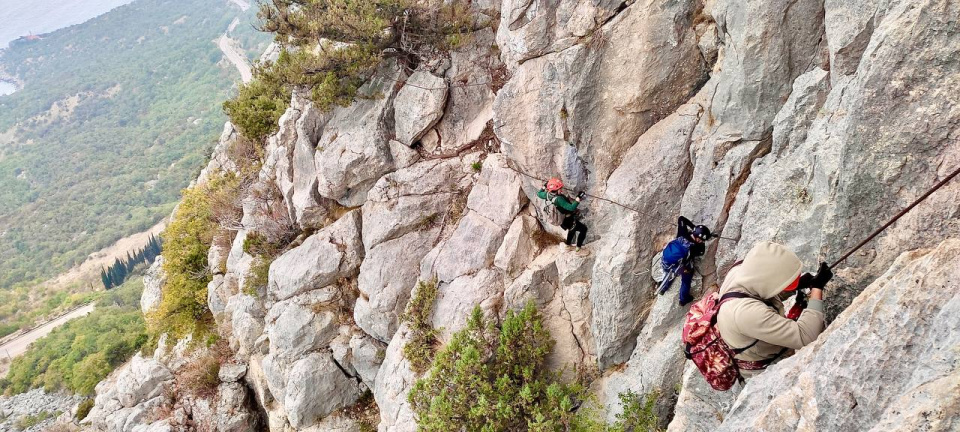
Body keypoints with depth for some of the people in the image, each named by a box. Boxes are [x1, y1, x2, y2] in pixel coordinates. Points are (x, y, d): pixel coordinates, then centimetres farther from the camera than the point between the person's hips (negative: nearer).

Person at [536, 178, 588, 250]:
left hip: (561, 221, 9)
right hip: (569, 221, -9)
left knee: (572, 229, 37)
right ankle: (579, 247, 21)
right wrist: (578, 198, -42)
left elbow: (539, 193, 9)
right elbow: (571, 208, -43)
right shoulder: (558, 199, -38)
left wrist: (544, 186, 18)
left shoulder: (548, 195, -13)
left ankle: (568, 244, 55)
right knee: (583, 229, 11)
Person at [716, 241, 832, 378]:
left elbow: (769, 293, 3)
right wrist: (817, 288, -29)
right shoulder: (746, 312, -42)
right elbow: (804, 338, -36)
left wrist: (799, 284, -15)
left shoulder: (739, 270, -19)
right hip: (766, 369, -7)